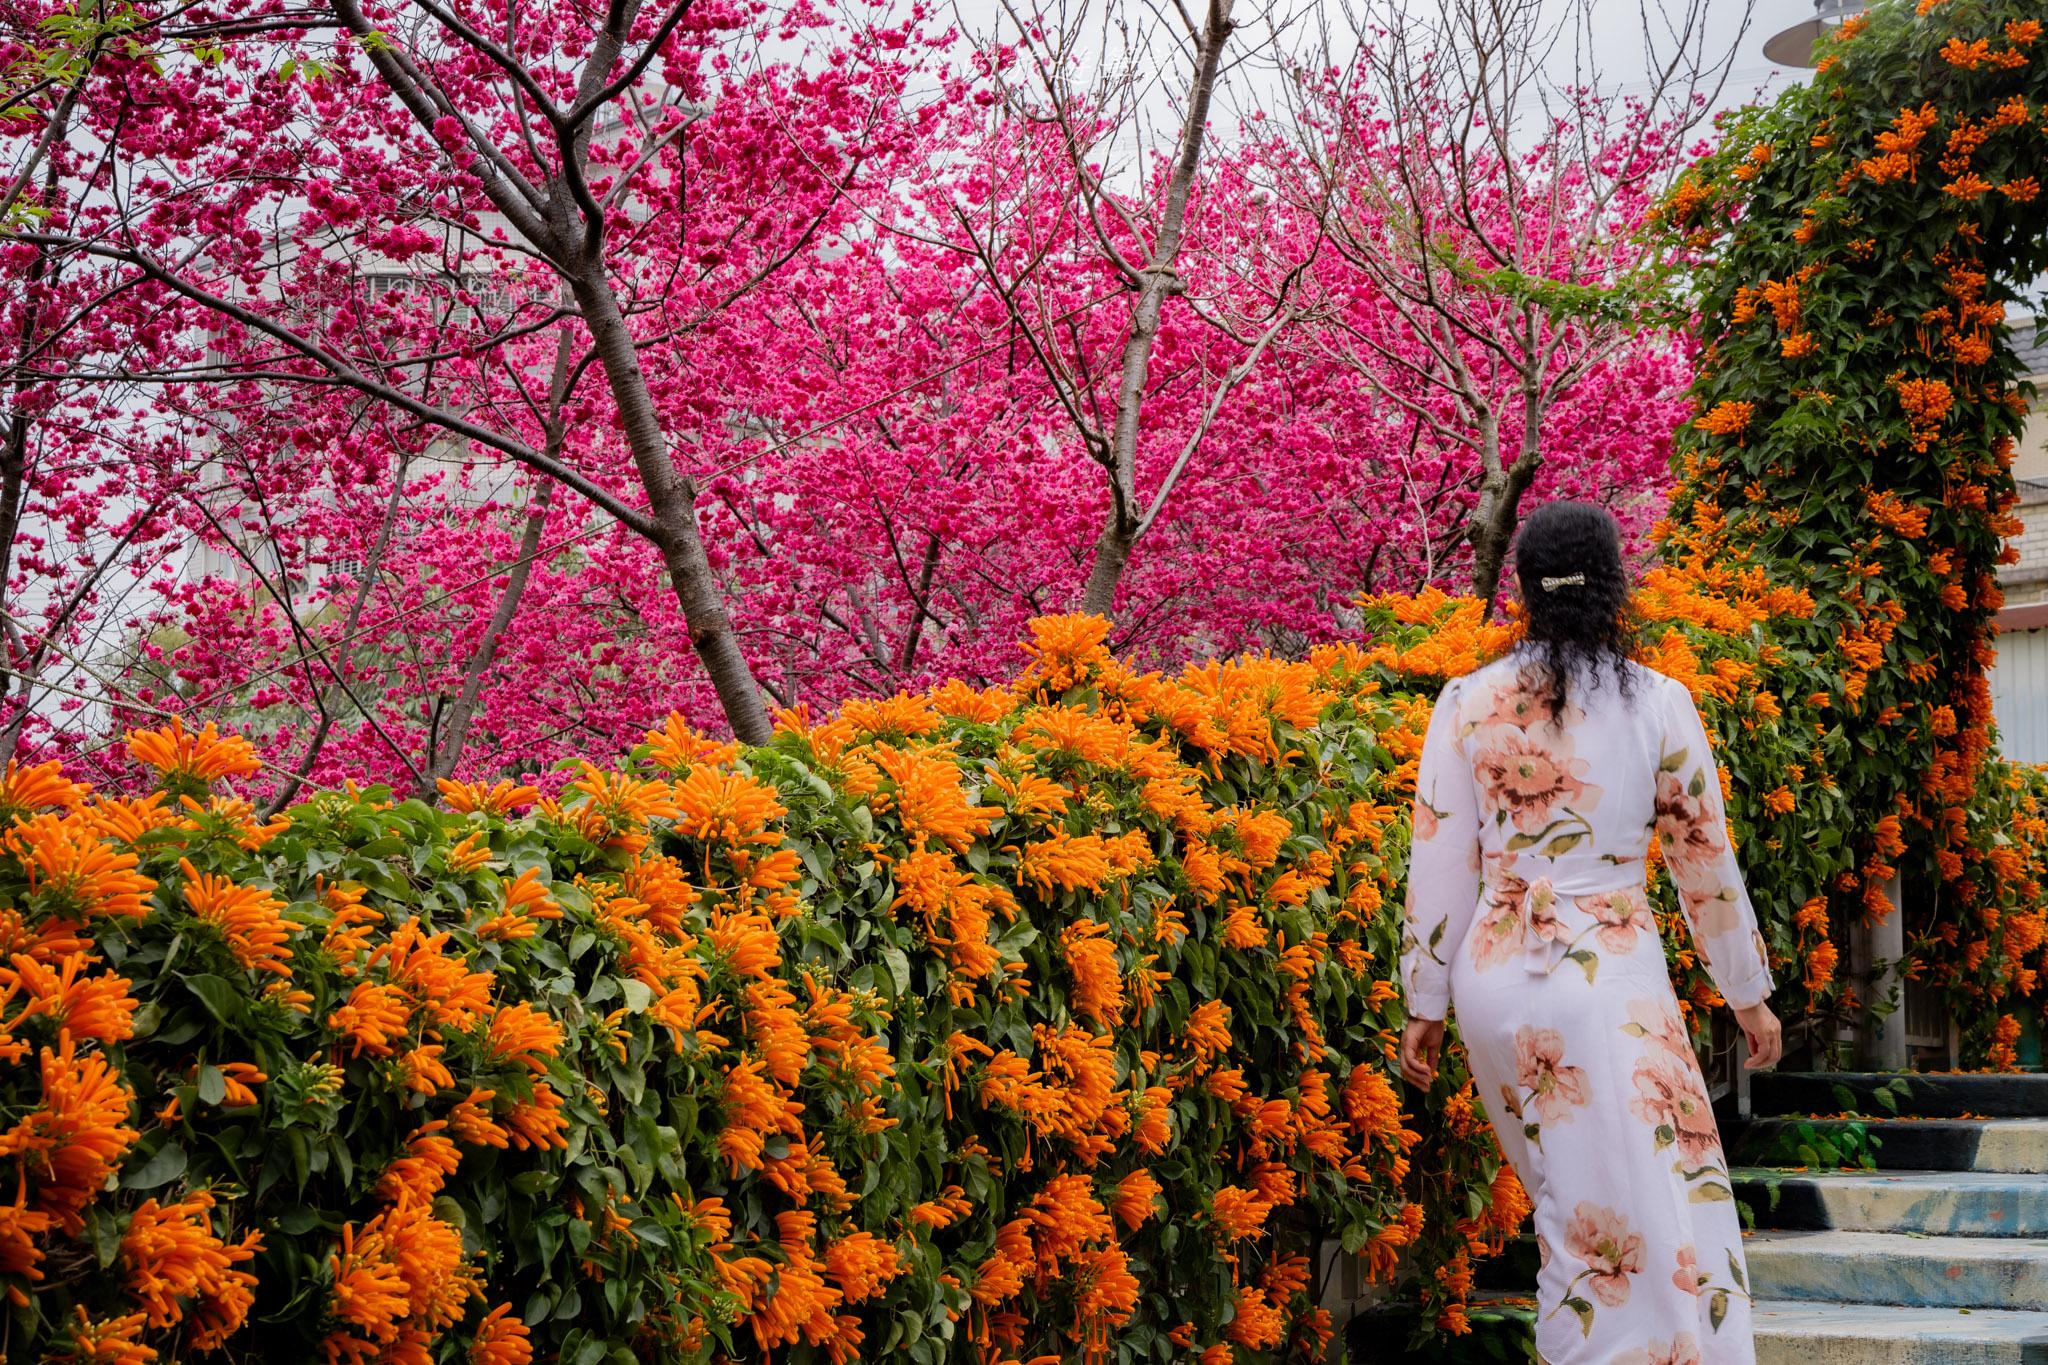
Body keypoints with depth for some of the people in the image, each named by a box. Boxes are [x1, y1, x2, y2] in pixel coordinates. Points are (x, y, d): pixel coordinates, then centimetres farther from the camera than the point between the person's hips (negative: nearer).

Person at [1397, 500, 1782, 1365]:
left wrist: (1425, 1006, 11)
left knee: (1573, 1220, 17)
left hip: (1495, 980, 3)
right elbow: (1706, 865, 4)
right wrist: (1750, 996, 16)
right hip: (1610, 978, -3)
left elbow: (1440, 867, 1)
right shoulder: (1658, 704, -3)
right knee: (1660, 1227, 2)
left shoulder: (1467, 704, 1)